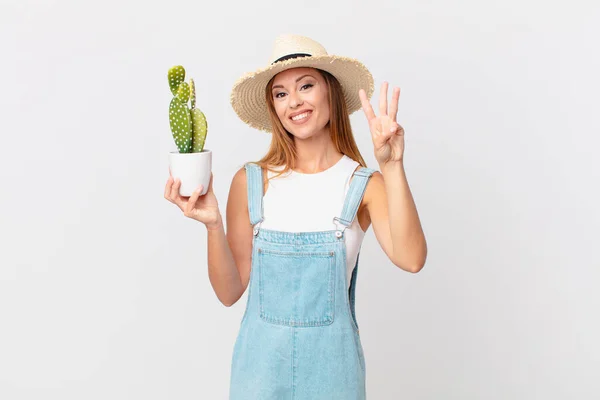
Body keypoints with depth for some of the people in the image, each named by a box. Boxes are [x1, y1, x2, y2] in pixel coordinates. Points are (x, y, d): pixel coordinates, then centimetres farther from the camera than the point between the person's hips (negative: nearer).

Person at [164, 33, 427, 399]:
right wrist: (213, 225, -18)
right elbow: (230, 291, -4)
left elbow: (411, 259, -24)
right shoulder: (251, 182, -5)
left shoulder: (365, 185, -7)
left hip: (332, 361, 0)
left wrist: (392, 166, -29)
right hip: (261, 359, 1)